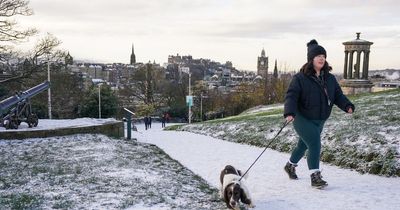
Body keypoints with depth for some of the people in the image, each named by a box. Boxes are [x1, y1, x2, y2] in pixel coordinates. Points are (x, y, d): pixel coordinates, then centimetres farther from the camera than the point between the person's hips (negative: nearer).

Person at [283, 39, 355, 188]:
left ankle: (290, 166, 42)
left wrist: (347, 106, -12)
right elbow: (291, 96, -19)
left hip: (319, 121, 7)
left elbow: (338, 95, 6)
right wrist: (289, 113, -34)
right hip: (302, 119, -6)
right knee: (315, 144, -17)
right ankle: (315, 177, -9)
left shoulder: (329, 78, 6)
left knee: (304, 145, 20)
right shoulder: (300, 78, -13)